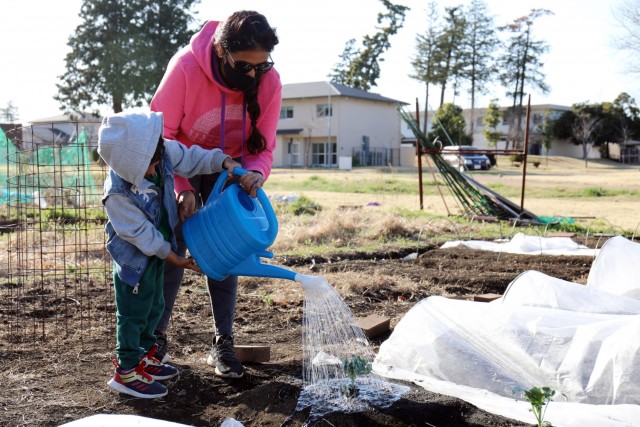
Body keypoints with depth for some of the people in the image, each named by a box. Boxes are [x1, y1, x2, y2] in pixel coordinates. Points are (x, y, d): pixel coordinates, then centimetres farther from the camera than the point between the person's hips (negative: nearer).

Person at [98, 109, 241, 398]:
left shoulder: (163, 152, -18)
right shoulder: (118, 195, -34)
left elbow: (190, 158, 0)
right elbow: (141, 234, -25)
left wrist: (223, 161, -15)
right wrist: (175, 258, -18)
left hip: (156, 250, 8)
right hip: (134, 257, -8)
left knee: (154, 306, 19)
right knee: (134, 312, 2)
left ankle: (145, 356, 36)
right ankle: (126, 371, 15)